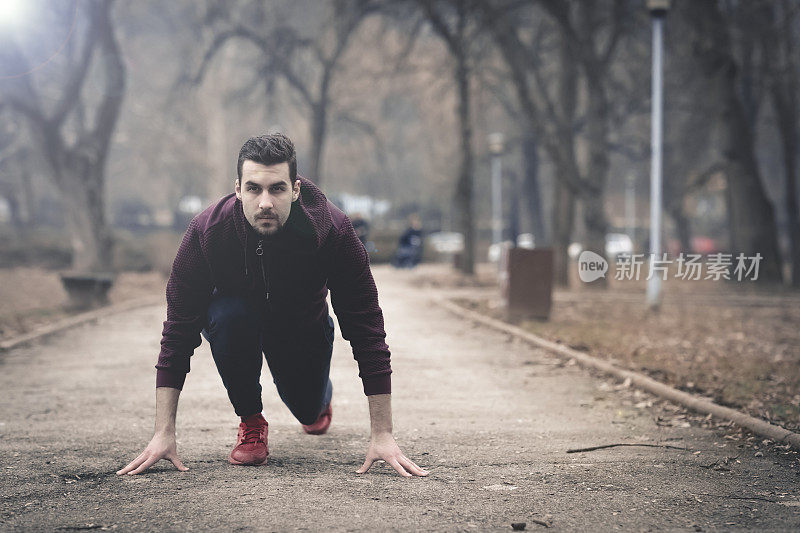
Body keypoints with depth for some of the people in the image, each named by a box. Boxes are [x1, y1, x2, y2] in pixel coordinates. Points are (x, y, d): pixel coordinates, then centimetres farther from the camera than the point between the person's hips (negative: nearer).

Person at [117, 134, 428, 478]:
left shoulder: (332, 230, -35)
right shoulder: (207, 230, -34)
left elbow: (367, 331, -29)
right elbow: (179, 331, -28)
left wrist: (382, 435, -31)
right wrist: (164, 433, -33)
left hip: (305, 324, 2)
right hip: (240, 314, -1)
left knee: (308, 410, -3)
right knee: (227, 316, -33)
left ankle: (320, 396, 37)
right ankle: (251, 421, -8)